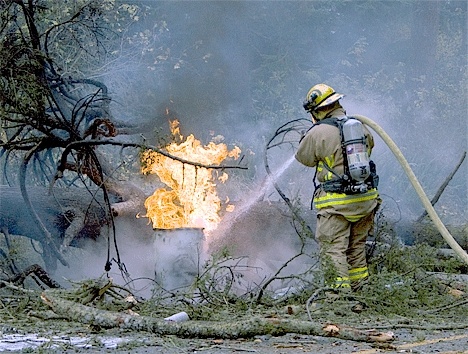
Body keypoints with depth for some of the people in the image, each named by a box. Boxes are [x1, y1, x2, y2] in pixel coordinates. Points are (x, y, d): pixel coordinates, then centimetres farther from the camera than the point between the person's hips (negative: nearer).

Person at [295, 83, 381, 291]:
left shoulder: (318, 133, -12)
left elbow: (303, 157, 4)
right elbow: (370, 144, 26)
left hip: (336, 201, -6)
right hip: (366, 197, 6)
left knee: (332, 248, -3)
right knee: (357, 245, 18)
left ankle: (339, 289, -10)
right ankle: (358, 287, 24)